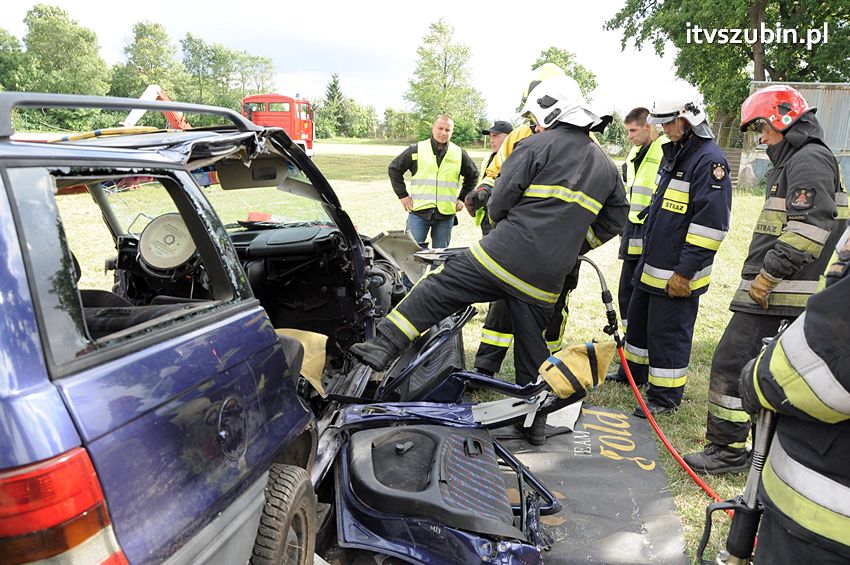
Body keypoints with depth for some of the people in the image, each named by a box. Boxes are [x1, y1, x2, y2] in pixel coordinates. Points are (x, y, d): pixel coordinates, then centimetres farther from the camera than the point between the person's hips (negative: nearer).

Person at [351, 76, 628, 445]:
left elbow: (498, 203, -3)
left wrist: (501, 220, 19)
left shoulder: (539, 145, -1)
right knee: (532, 345, 17)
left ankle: (384, 346, -6)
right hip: (547, 278, 6)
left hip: (504, 255, -6)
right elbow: (614, 221, 25)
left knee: (438, 288, 2)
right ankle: (535, 424, 26)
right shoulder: (606, 166, 19)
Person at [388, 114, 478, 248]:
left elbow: (473, 175, 23)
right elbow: (394, 169, 8)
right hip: (419, 212, -2)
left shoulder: (460, 154, 9)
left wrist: (462, 198, 14)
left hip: (446, 213, 2)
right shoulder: (416, 150, 2)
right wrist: (402, 195, 3)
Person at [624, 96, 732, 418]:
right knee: (638, 319, 20)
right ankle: (635, 373, 39)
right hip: (651, 264, 9)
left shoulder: (710, 160, -16)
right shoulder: (674, 152, 14)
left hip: (677, 274, -9)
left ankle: (665, 397, 15)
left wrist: (685, 272, -20)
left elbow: (711, 222, -21)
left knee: (668, 333, 0)